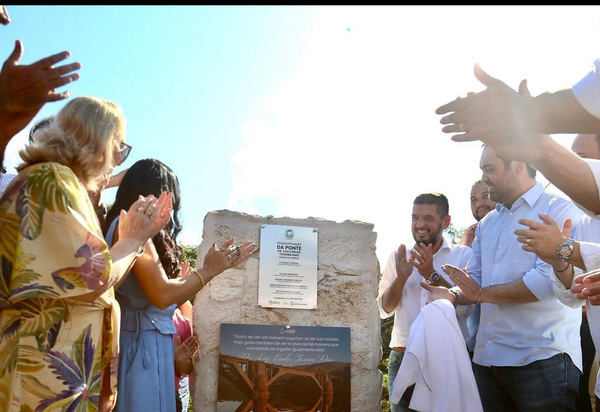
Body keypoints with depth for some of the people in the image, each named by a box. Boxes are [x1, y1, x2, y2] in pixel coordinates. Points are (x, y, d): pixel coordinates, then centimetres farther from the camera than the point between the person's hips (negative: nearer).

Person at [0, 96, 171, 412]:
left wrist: (137, 237, 14)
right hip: (47, 367, -10)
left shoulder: (62, 182, 16)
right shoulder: (52, 180, -14)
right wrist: (131, 240, -4)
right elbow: (92, 280, -20)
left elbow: (87, 280, 15)